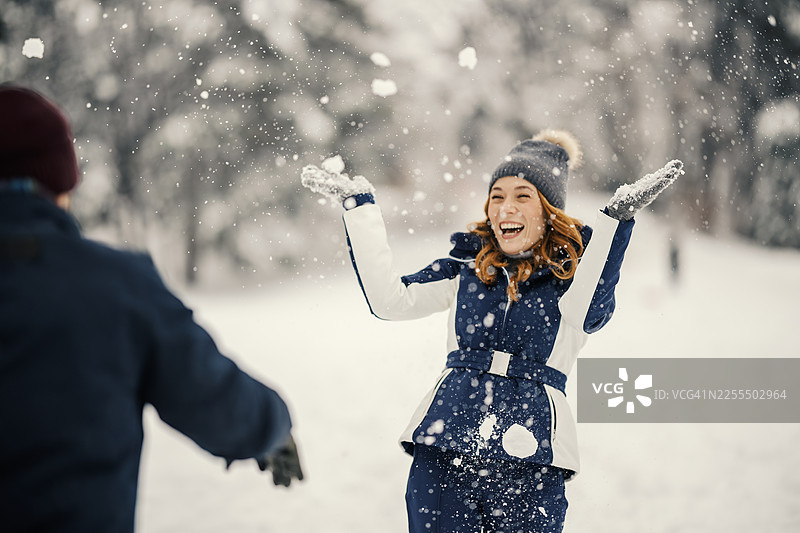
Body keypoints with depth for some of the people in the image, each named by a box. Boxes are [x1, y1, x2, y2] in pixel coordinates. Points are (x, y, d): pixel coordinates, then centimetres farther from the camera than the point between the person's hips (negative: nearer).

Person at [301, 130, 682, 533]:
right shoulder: (468, 266, 14)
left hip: (528, 460, -2)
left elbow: (586, 313, -18)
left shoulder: (574, 269, 5)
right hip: (442, 450, 3)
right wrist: (358, 205, 7)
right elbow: (389, 299, 6)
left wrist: (617, 216, -26)